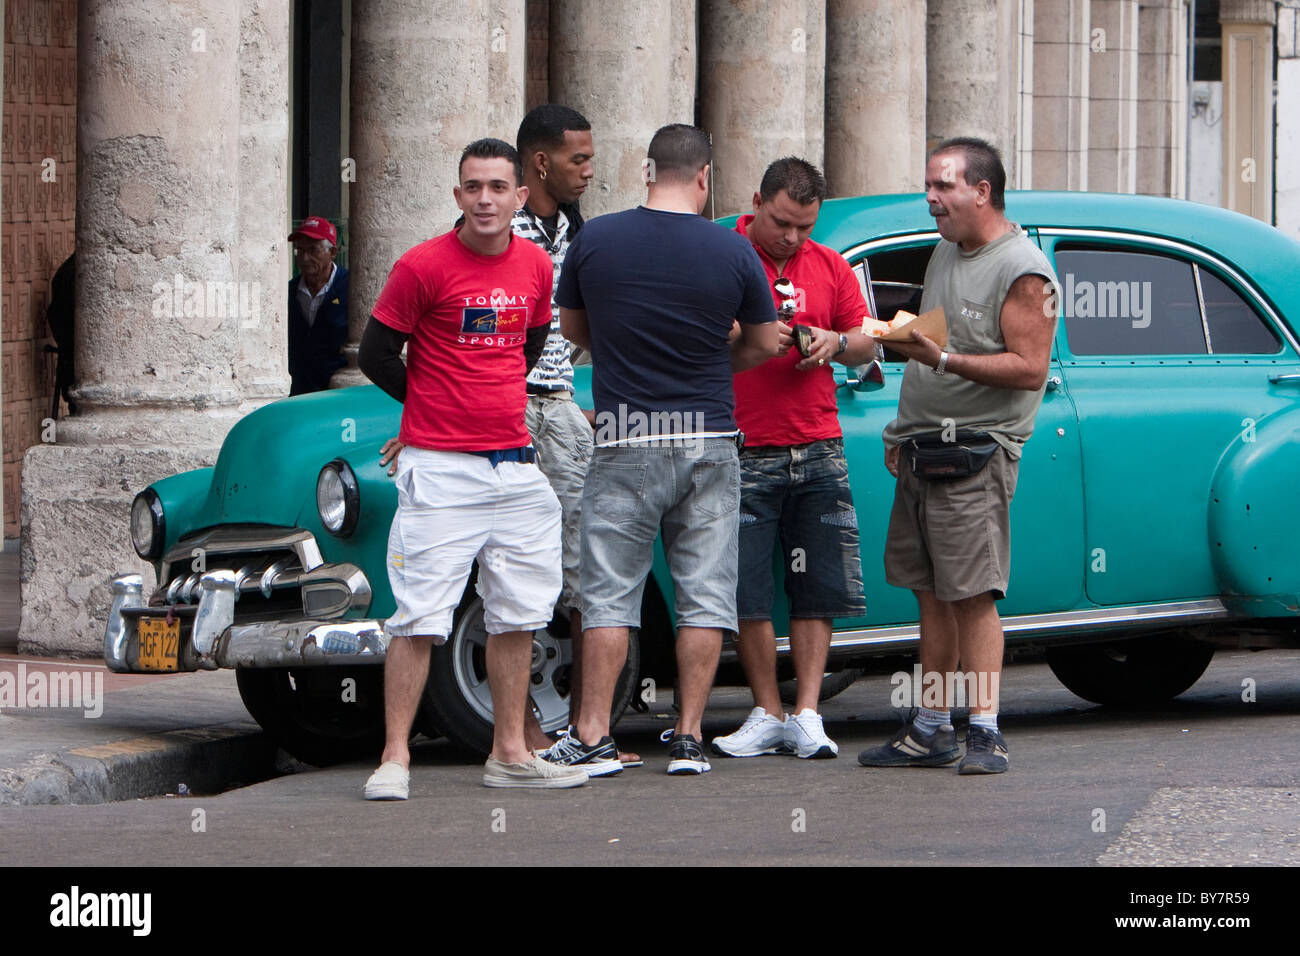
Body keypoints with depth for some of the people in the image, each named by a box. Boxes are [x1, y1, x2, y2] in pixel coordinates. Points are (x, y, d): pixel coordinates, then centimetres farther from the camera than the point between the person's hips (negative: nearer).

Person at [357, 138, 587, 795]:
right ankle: (395, 757, -6)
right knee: (420, 615, -9)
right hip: (439, 469, -6)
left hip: (515, 466, 6)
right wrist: (437, 406, 8)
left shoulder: (535, 265, 7)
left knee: (517, 615, 9)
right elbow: (376, 355, -2)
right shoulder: (424, 266, -9)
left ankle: (510, 753, 18)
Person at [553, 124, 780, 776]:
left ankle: (593, 734, 0)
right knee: (704, 592, 6)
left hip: (624, 446, 0)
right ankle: (689, 737, 4)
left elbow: (571, 328, 11)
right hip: (708, 441, 0)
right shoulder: (732, 251, -4)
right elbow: (764, 343, 7)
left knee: (609, 592, 4)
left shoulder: (595, 240, -3)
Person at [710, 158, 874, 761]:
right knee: (746, 591, -3)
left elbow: (866, 343, 17)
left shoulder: (829, 266, 11)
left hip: (818, 451, 3)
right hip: (743, 454, -3)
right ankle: (767, 715, 7)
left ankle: (807, 716, 5)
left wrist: (836, 343, -5)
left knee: (817, 589, 2)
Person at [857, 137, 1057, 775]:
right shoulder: (944, 254, 17)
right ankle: (931, 729, 13)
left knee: (973, 595, -12)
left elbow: (1030, 368, -17)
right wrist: (903, 432, 19)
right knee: (931, 595, 9)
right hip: (920, 451, 8)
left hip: (975, 452, -8)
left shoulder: (1023, 272, -10)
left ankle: (985, 732, -12)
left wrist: (943, 360, -23)